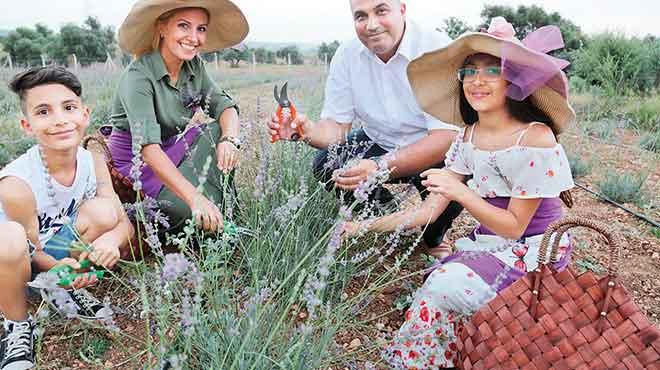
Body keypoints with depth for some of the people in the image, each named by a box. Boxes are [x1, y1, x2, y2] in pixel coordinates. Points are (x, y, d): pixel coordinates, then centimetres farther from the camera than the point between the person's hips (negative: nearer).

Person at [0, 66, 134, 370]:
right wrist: (58, 268, -41)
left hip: (59, 248, 4)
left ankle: (73, 290, 3)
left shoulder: (94, 162, -15)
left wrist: (112, 240, -37)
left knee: (103, 211, -21)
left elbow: (124, 223, -13)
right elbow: (32, 252, -18)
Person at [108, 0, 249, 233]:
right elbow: (149, 148, -35)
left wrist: (230, 139, -32)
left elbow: (225, 106, -7)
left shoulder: (194, 67, -3)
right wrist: (195, 198, -47)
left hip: (173, 156, 7)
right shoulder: (138, 77, -24)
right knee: (201, 214, -29)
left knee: (220, 131, -17)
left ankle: (227, 215, -9)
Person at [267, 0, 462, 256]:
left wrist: (381, 167, -46)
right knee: (326, 163, -19)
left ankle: (434, 239, 4)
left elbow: (446, 136, -32)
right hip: (378, 142, 4)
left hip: (433, 150, -3)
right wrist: (308, 131, -34)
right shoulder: (347, 55, -10)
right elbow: (336, 124, -9)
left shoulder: (438, 49, -24)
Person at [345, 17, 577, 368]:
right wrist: (368, 226, -10)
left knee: (448, 285, -26)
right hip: (486, 244, 5)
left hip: (533, 251, -5)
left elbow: (514, 226, -14)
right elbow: (432, 207, -2)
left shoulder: (535, 138, -18)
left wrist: (462, 193, -28)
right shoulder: (469, 136, 1)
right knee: (433, 287, -21)